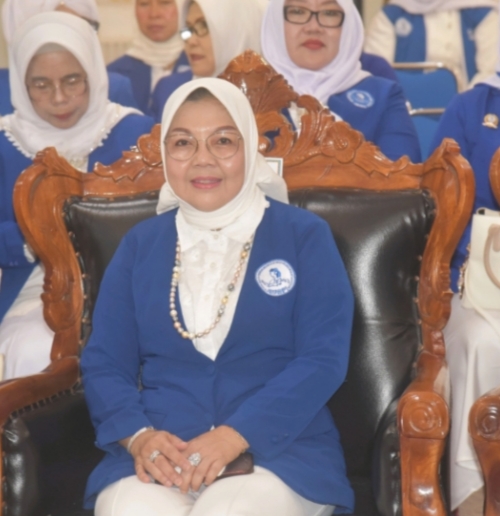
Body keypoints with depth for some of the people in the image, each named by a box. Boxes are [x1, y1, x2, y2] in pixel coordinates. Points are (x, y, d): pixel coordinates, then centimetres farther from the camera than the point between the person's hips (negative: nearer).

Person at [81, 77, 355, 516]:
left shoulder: (305, 235, 6)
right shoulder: (140, 244, 15)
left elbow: (323, 358, -4)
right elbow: (104, 362, 9)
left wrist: (234, 437, -17)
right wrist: (138, 436, -12)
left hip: (278, 451, -2)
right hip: (155, 456, 2)